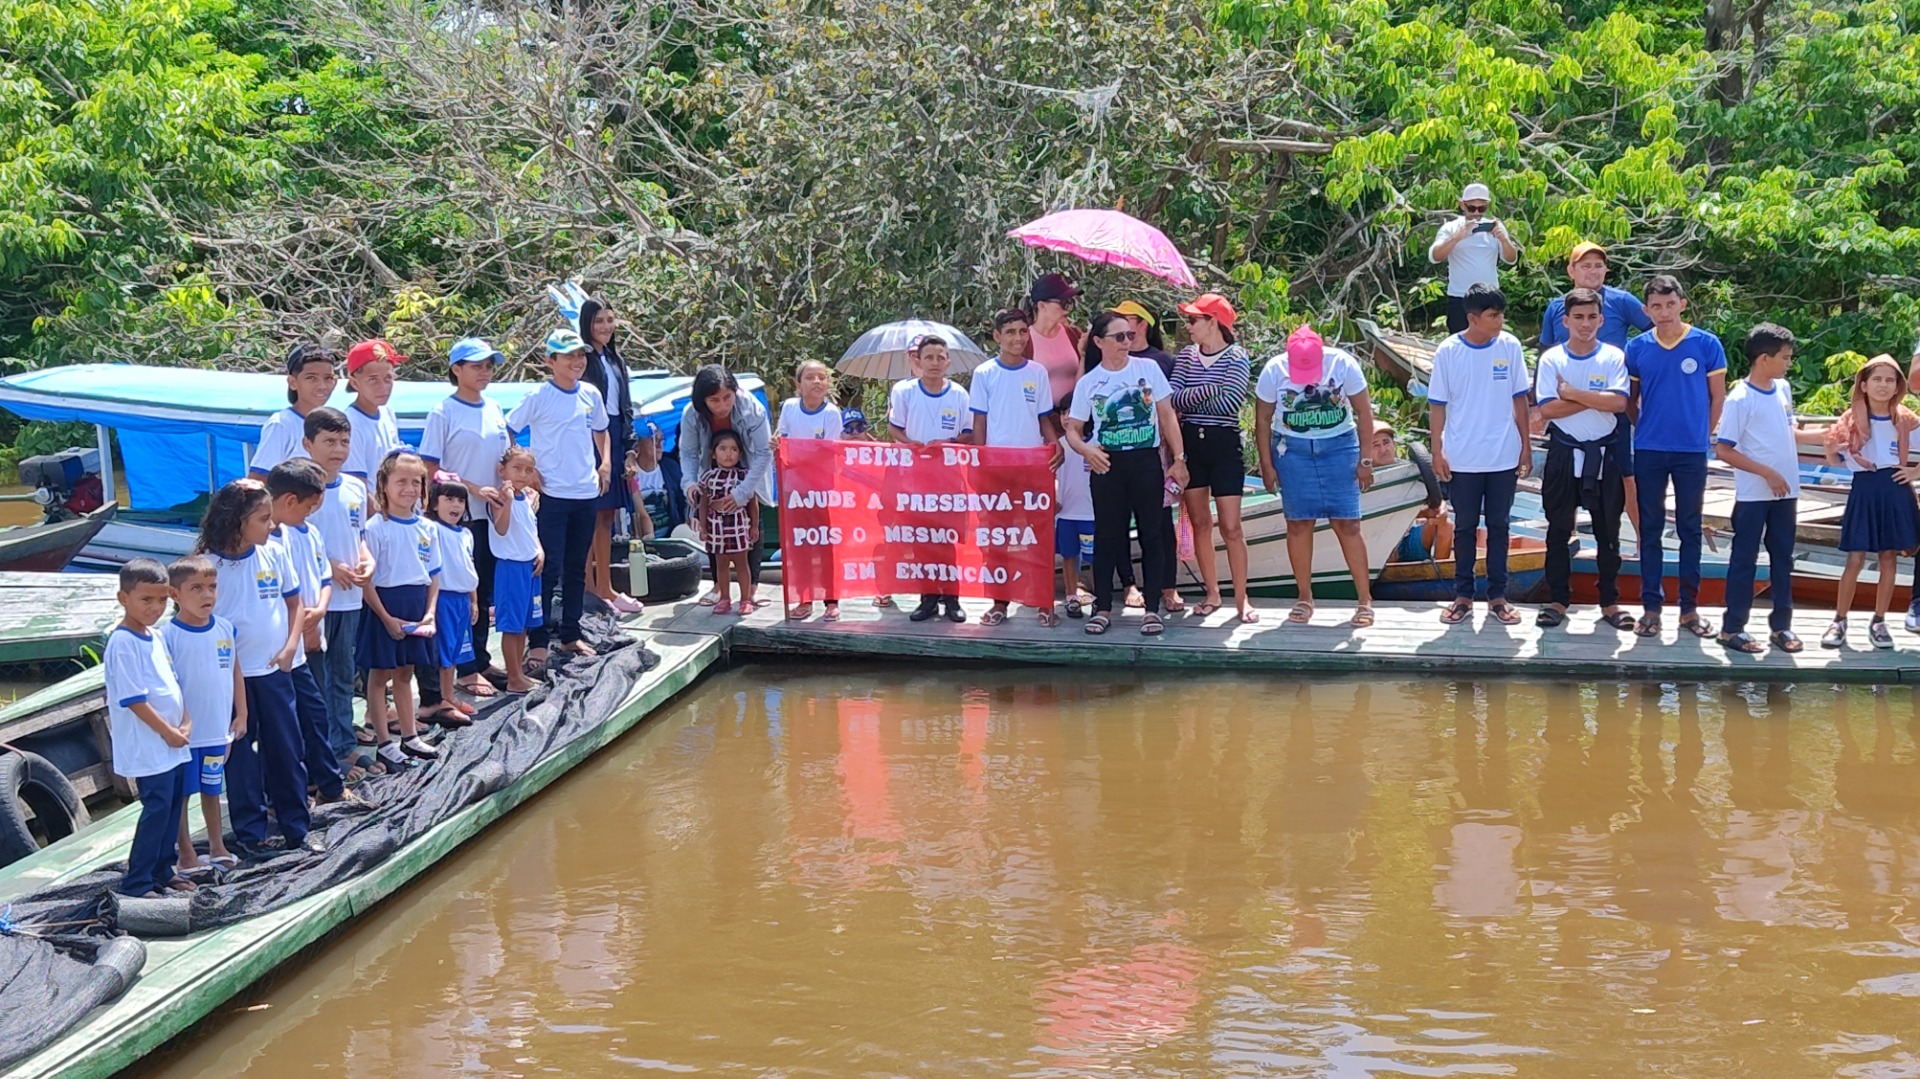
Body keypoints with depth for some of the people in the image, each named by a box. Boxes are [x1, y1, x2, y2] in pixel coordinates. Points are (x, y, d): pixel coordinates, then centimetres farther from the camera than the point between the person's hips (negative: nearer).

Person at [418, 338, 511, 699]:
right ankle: (466, 669, 6)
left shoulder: (494, 411, 10)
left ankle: (481, 659, 22)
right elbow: (430, 469, -11)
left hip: (492, 514, 6)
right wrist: (474, 489, -17)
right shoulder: (443, 413, -9)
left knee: (486, 591, 12)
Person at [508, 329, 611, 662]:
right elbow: (506, 433, -6)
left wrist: (605, 462, 9)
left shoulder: (591, 395, 7)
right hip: (551, 496, -5)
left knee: (577, 568, 13)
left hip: (586, 494, 5)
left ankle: (571, 635, 23)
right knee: (548, 569, -4)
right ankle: (538, 640, 2)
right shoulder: (539, 397, -8)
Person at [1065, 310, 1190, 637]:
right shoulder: (1087, 383, 2)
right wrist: (1086, 450, -17)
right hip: (1107, 465, 0)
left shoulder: (1148, 368, 2)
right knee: (1107, 536, 4)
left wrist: (1179, 457, -1)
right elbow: (1073, 430, 4)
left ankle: (1152, 608, 8)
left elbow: (1167, 415, 4)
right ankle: (1102, 608, 11)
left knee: (1152, 534, 1)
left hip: (1146, 462, 0)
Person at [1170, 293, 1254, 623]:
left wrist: (1188, 401, -9)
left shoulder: (1236, 358, -6)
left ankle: (1242, 598, 3)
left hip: (1224, 444, -4)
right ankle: (1212, 593, 17)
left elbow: (1229, 403, -19)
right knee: (1199, 522, 7)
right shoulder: (1186, 356, 7)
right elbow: (1172, 397, -5)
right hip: (1190, 443, 4)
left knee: (1230, 526, -4)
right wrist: (1210, 390, -15)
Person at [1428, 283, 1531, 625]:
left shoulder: (1510, 347, -2)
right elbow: (1438, 404, -2)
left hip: (1504, 456, 1)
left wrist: (1526, 445, 4)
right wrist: (1437, 452, -4)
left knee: (1499, 526, 9)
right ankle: (1463, 596, 17)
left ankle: (1497, 596, 17)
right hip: (1463, 459, -1)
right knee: (1465, 527, 8)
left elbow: (1519, 399, 5)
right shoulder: (1448, 351, -6)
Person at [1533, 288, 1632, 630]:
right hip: (1564, 453, 0)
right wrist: (1596, 399, -12)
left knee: (1608, 531, 6)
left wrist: (1572, 393, -14)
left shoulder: (1613, 357, -1)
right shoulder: (1551, 359, -1)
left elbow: (1619, 402, -15)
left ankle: (1610, 602, 15)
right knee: (1558, 530, 5)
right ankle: (1558, 600, 14)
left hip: (1604, 454, 0)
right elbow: (1548, 408, -12)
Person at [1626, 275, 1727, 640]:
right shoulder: (1637, 348, 1)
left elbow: (1717, 396, 4)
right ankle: (1652, 606, 11)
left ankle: (1690, 608, 13)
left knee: (1690, 528, 6)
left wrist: (1702, 433, 5)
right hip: (1649, 450, 1)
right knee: (1651, 528, 5)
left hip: (1692, 451, -1)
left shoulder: (1706, 344, -3)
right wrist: (1644, 426, 5)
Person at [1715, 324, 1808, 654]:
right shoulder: (1740, 399, -15)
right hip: (1753, 496, -7)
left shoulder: (1783, 389, 6)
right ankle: (1733, 628, 8)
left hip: (1785, 493, 7)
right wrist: (1768, 473, -19)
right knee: (1744, 561, 1)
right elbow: (1723, 450, -17)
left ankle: (1781, 625, 20)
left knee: (1783, 559, 11)